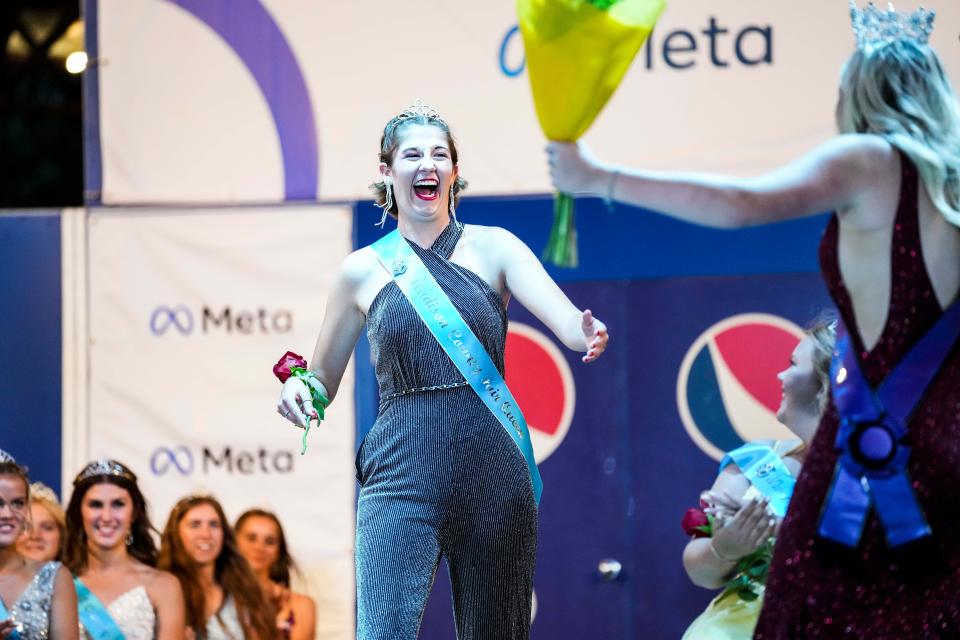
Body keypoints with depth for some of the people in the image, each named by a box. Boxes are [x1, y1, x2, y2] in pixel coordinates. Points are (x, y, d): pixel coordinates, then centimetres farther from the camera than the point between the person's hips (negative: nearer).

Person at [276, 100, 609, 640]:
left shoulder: (493, 248, 6)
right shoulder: (364, 270, 8)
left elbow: (564, 317, -10)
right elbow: (323, 380, 17)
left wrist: (587, 333, -33)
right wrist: (298, 389, -5)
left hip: (494, 471, 1)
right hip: (403, 477, -1)